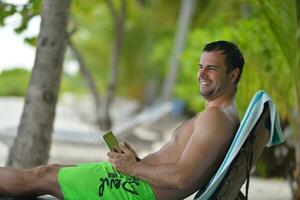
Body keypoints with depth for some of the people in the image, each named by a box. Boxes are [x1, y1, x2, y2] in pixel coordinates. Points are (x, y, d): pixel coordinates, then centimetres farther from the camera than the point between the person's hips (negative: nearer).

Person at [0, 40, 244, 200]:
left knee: (40, 177, 2)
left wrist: (133, 168, -15)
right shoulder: (228, 114, 14)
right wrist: (139, 161, 10)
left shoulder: (214, 117, -19)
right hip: (139, 176, 10)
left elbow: (182, 178, -29)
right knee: (53, 170, 20)